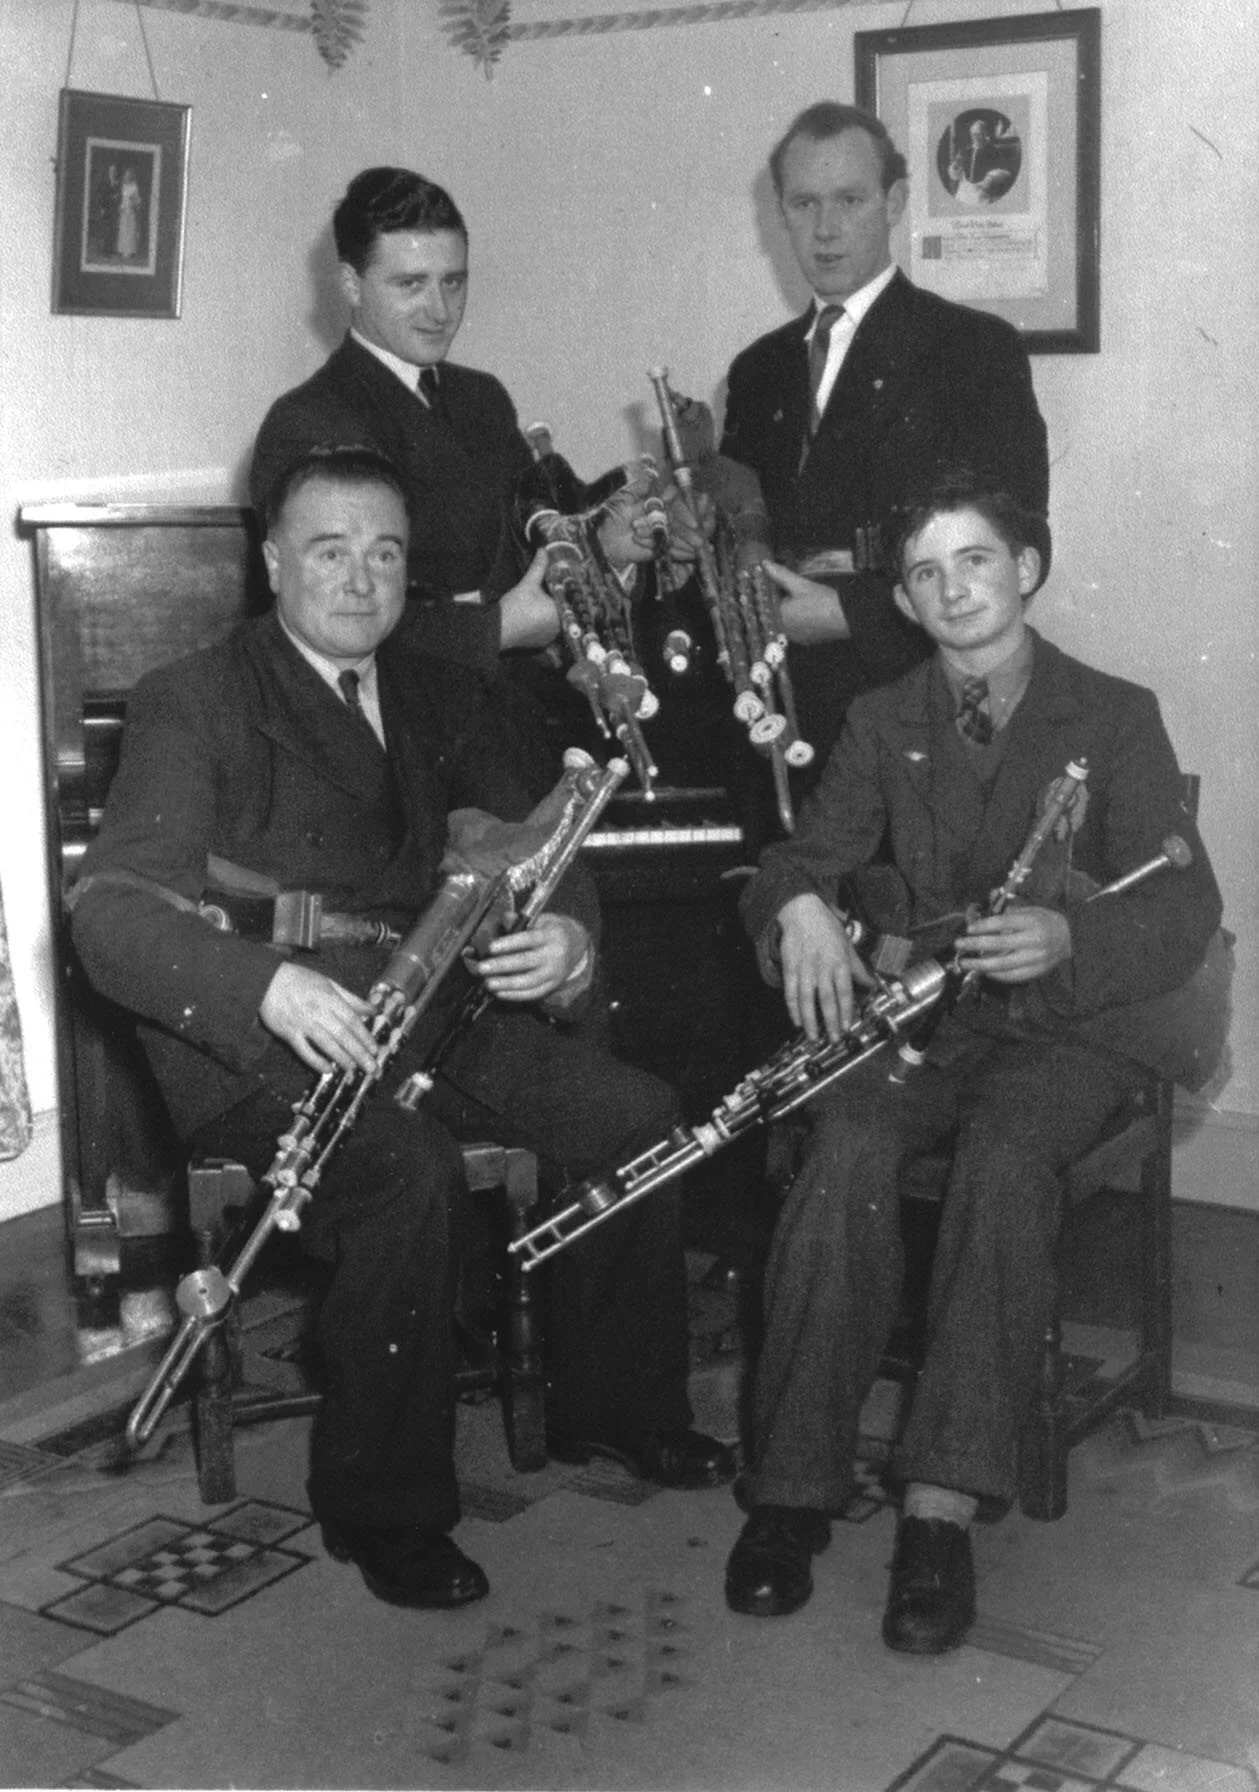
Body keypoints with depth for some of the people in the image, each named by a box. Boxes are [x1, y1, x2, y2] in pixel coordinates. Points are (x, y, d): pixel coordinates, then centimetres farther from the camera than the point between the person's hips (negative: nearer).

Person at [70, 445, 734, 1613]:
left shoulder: (442, 699, 15)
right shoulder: (192, 704, -5)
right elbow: (110, 912, -17)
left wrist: (568, 935, -17)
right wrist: (270, 983, -37)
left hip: (424, 1013, 6)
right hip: (262, 1041, -6)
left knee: (636, 1115, -11)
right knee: (412, 1168, -33)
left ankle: (614, 1409, 10)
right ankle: (383, 1507, -16)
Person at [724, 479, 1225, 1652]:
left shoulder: (1114, 717, 3)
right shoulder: (882, 722, 13)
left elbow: (1183, 914, -6)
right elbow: (798, 861, 7)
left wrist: (1066, 936, -28)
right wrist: (801, 908, -19)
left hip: (1065, 1019, -2)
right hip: (919, 1011, 2)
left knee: (1004, 1161, -35)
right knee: (847, 1152, -30)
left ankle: (941, 1514, -36)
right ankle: (791, 1493, -24)